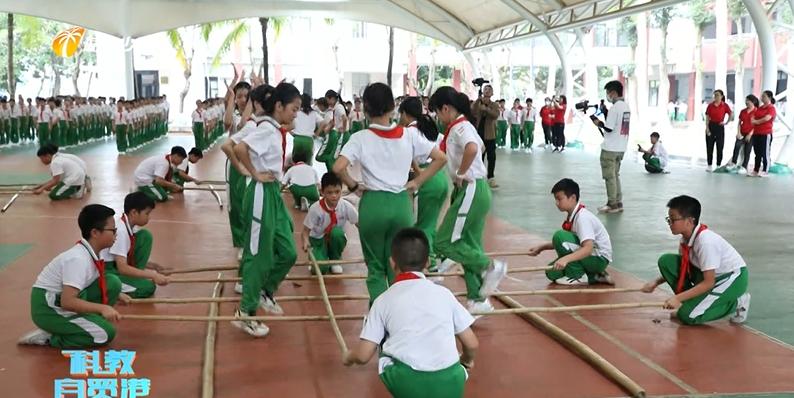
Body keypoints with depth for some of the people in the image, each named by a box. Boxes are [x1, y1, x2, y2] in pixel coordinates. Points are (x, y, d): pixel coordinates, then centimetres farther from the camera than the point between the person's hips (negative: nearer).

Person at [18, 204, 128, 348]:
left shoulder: (90, 253, 1)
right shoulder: (78, 259, -27)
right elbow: (67, 302, -32)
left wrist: (116, 295, 9)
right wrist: (102, 308, -34)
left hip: (67, 300, 9)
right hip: (48, 309, -9)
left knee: (112, 283, -3)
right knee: (106, 333, -17)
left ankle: (89, 322, 4)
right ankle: (48, 337, -6)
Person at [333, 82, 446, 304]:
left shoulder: (361, 138, -7)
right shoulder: (409, 135, -1)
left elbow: (338, 168, -19)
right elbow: (440, 158, 0)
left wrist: (353, 186, -2)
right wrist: (417, 182, 5)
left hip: (373, 204, -2)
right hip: (401, 203, 2)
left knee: (375, 268, 11)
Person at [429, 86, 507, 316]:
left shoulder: (459, 128, -14)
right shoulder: (463, 127, 15)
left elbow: (472, 149, -37)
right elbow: (481, 147, 35)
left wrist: (461, 173, -22)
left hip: (471, 191, -10)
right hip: (474, 190, 10)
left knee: (444, 242, -8)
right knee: (469, 246, 12)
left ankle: (490, 266, -6)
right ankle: (478, 299, 16)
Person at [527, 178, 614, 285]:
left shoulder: (583, 217, -24)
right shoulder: (571, 216, 5)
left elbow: (588, 248, -35)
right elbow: (565, 243, 14)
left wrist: (566, 259, -48)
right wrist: (542, 247, 4)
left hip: (600, 259, -10)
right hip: (587, 256, 10)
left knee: (559, 236, -24)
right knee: (552, 273, -2)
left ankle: (578, 276, -13)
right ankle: (594, 276, 5)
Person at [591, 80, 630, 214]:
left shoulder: (615, 107, -17)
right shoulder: (626, 106, 11)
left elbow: (608, 128, -19)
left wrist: (598, 122, -3)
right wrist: (602, 122, 7)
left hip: (610, 148, -8)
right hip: (621, 148, 9)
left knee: (609, 176, 0)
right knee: (615, 175, 16)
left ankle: (612, 204, 4)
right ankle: (618, 203, 17)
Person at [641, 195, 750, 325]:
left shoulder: (706, 242, -30)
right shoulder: (686, 238, -5)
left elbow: (709, 283, -28)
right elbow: (680, 268, 9)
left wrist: (678, 298, -30)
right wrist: (656, 282, -2)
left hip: (733, 279, -8)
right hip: (709, 275, 8)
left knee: (689, 316, -20)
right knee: (666, 261, -8)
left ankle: (735, 302, 0)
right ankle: (693, 301, 4)